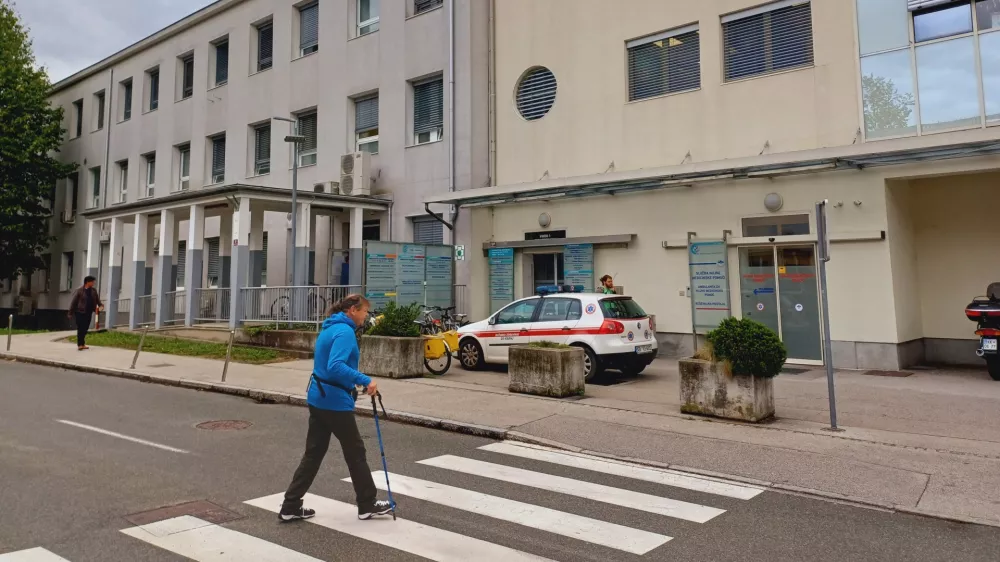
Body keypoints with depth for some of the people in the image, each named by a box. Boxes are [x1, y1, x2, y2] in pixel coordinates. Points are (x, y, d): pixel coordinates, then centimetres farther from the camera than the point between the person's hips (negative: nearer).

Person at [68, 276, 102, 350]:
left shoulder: (93, 291, 8)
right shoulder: (79, 291, -8)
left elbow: (97, 299, 12)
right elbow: (73, 302, -6)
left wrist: (100, 305, -8)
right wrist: (70, 313, -6)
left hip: (88, 313, 5)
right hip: (80, 313, -5)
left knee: (85, 329, 11)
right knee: (80, 329, -4)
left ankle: (82, 344, 21)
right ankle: (80, 344, 1)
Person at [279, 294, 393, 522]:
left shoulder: (330, 328, 13)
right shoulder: (345, 331, -18)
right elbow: (336, 367, -30)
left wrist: (356, 381, 17)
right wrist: (365, 381, -30)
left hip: (319, 398, 9)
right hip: (335, 402, -9)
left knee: (314, 453, 13)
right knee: (355, 452, 6)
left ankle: (290, 506, 16)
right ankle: (367, 505, 19)